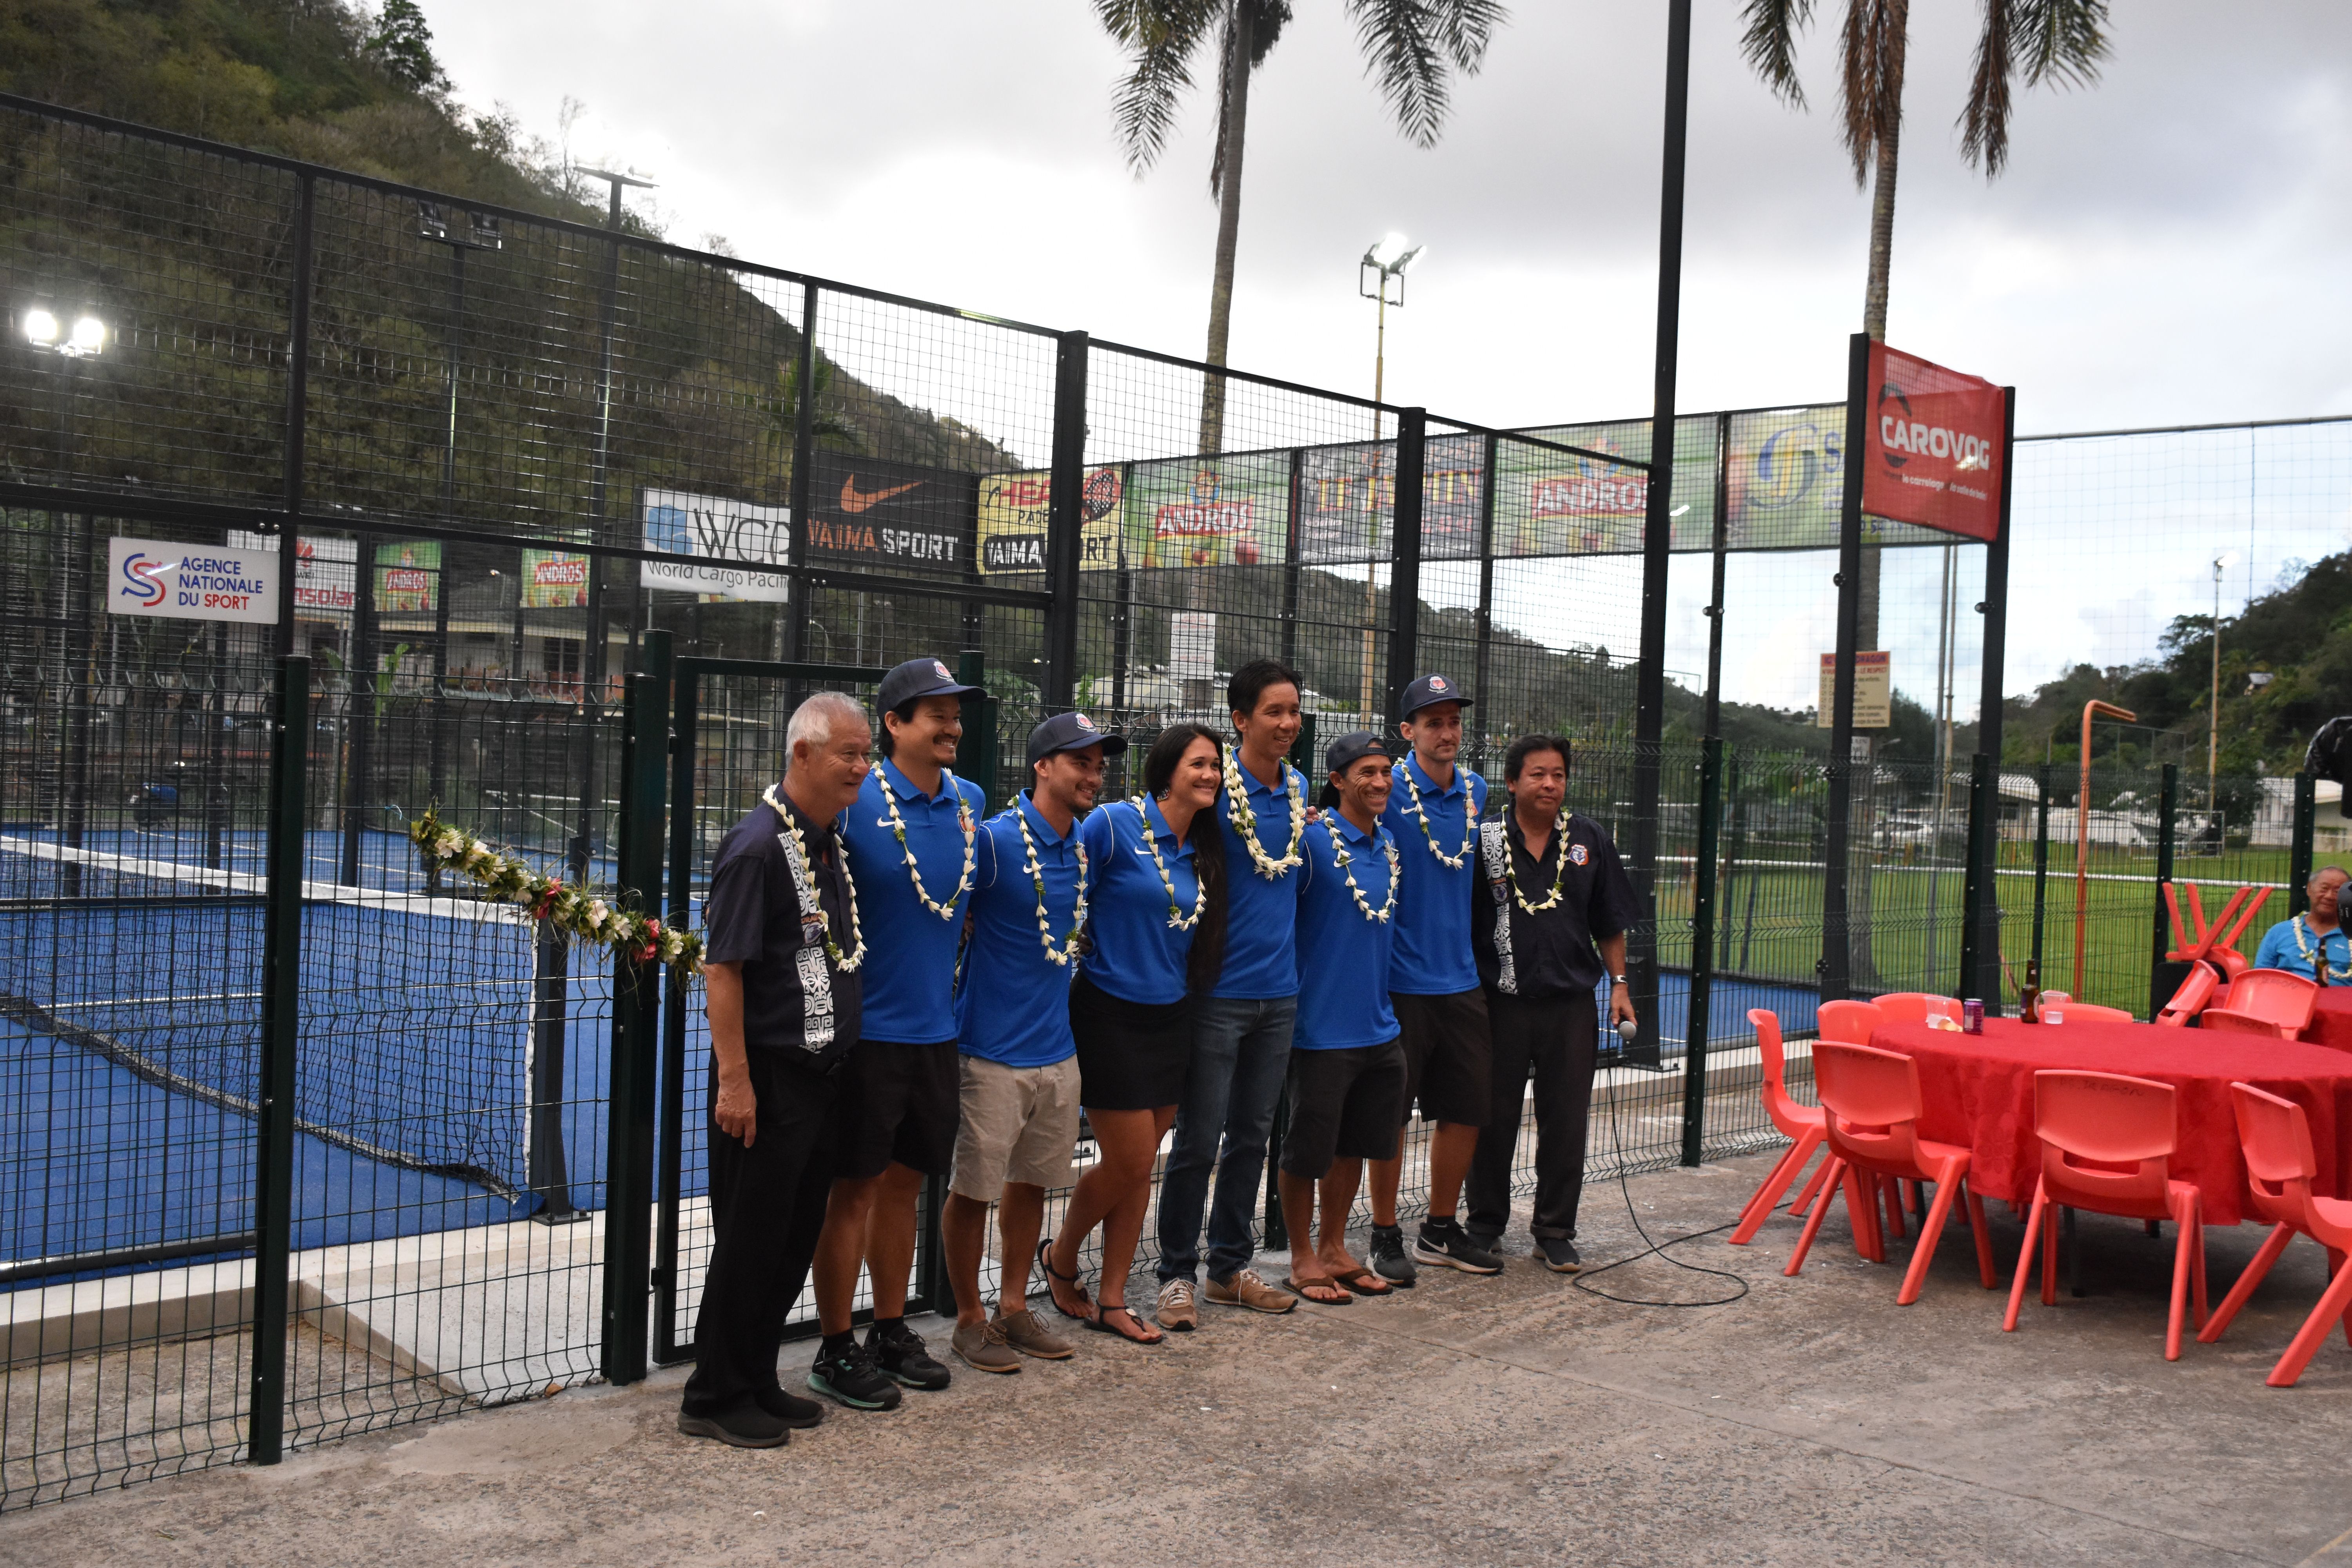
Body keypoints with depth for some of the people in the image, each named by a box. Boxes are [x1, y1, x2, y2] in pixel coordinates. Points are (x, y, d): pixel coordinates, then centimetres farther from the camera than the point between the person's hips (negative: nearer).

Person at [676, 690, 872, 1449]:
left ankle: (757, 1382, 28)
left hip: (822, 1074, 9)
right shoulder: (758, 844, -15)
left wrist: (839, 1060, 17)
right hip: (769, 1076, -9)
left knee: (796, 1238, 15)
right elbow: (722, 967, -17)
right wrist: (734, 1079, -20)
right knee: (750, 1240, 0)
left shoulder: (832, 845, 12)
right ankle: (715, 1399, 14)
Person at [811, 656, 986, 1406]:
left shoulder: (969, 802, 6)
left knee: (903, 1181, 16)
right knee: (854, 1187, 2)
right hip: (867, 1028, -6)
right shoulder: (856, 801, -13)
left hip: (935, 1028, 6)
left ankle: (891, 1331, 29)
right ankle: (835, 1350, 13)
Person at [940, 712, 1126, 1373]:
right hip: (993, 1051, -7)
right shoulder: (995, 840, -15)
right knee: (974, 1188, 3)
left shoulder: (1087, 845, 6)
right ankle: (969, 1319, 19)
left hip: (1057, 1047, 7)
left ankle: (1014, 1307, 31)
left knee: (1032, 1181, 16)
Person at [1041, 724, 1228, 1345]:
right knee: (1128, 1161, -2)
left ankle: (1111, 1301, 20)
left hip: (1171, 1019, 6)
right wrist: (1088, 954, -11)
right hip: (1112, 1016, -6)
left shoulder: (1203, 849, 7)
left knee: (1141, 1166, 9)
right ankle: (1061, 1258, 25)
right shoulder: (1114, 824, -13)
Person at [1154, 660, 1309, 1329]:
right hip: (1220, 990, -6)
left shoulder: (1298, 790, 8)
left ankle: (1230, 1267, 26)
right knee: (1199, 1140, 0)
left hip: (1279, 991, 6)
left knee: (1252, 1136, 14)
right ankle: (1176, 1275, 12)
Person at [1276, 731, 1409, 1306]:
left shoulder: (1390, 847, 10)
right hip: (1322, 1027, -7)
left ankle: (1334, 1249, 30)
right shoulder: (1312, 839, -12)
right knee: (1308, 1150, 4)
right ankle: (1303, 1259, 19)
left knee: (1354, 1146, 16)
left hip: (1378, 1028, 7)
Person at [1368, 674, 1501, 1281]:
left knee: (1466, 1109, 11)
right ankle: (1385, 1236, 15)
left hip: (1460, 978, 6)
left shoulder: (1475, 791, 9)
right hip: (1401, 980, -6)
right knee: (1390, 1112, 2)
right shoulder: (1388, 792, -10)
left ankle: (1440, 1231, 25)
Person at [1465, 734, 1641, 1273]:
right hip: (1500, 1002, -1)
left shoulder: (1590, 841, 5)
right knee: (1493, 1120, 9)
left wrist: (1619, 985, 5)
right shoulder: (1484, 841, -2)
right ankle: (1485, 1226, 23)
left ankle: (1555, 1233, 19)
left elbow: (1610, 924, 10)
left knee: (1566, 1123, 6)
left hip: (1571, 1003, 2)